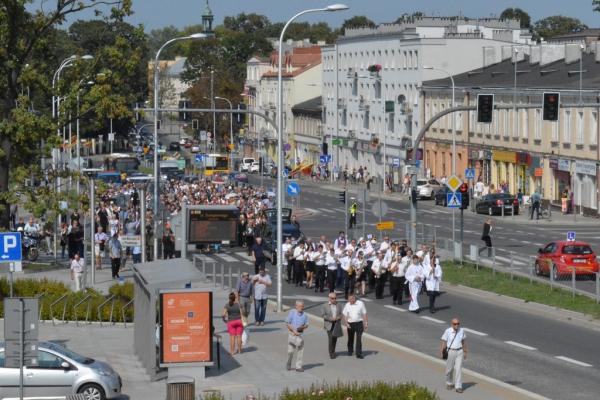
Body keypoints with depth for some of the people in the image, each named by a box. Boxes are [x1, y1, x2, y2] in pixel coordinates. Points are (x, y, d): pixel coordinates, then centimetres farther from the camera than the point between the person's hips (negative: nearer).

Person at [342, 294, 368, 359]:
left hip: (359, 323, -2)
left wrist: (366, 323, -1)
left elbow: (364, 314, 1)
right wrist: (346, 323, -10)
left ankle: (359, 354, -8)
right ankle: (350, 351, 35)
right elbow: (344, 315, 3)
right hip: (350, 324, 2)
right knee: (350, 339, 15)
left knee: (359, 339, -9)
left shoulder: (360, 304, -4)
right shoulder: (347, 305, 1)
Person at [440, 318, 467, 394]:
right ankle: (449, 383, 35)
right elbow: (443, 342, -9)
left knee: (458, 369, -7)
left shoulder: (461, 331, -2)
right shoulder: (447, 331, -12)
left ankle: (458, 387, -5)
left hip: (459, 352, 1)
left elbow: (463, 341, 9)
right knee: (449, 369, 10)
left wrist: (465, 352, 12)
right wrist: (441, 352, -16)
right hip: (450, 352, -1)